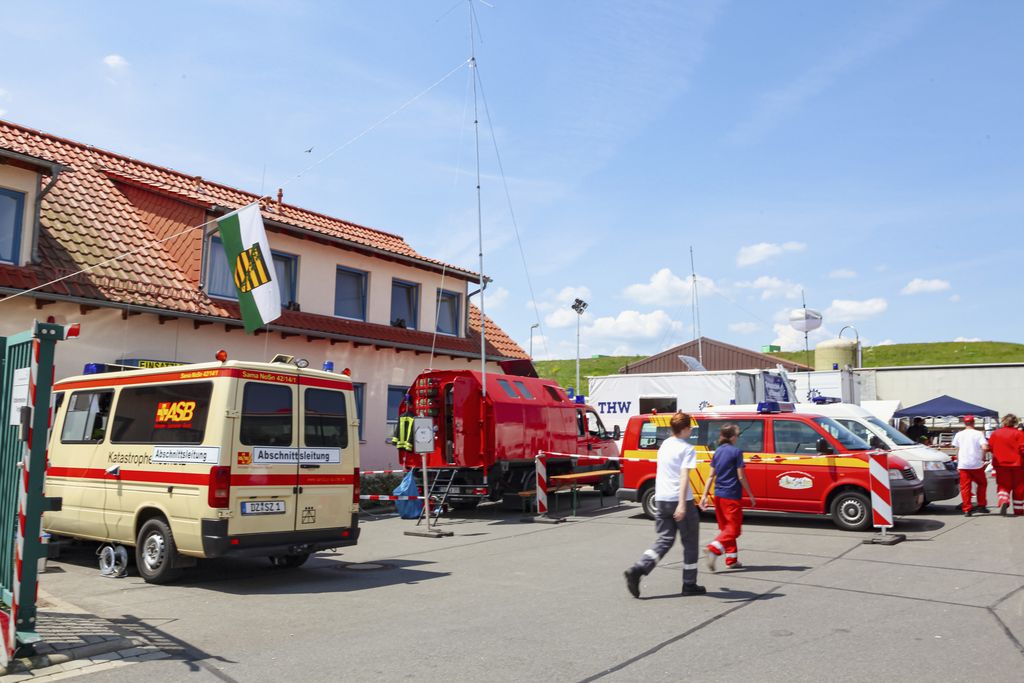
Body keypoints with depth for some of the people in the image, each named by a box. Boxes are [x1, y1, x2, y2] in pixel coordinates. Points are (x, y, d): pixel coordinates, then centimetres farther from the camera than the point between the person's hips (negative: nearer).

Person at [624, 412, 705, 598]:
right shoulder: (687, 449, -10)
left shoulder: (664, 445, 12)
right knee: (690, 543, 10)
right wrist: (682, 504, -26)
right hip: (679, 500, -6)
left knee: (664, 539, 9)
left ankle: (637, 570, -9)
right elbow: (684, 476, -20)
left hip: (661, 499, 6)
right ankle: (689, 584, 17)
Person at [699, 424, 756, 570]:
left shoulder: (717, 451, 8)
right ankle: (714, 549, -21)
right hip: (732, 496, -7)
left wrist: (705, 495, 10)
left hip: (718, 495, 7)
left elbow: (711, 476, 9)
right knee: (733, 528, -2)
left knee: (725, 527, 15)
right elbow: (741, 477, -10)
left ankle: (732, 559, 19)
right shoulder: (736, 452, -10)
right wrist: (751, 495, -2)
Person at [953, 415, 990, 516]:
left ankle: (967, 510, -2)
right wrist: (983, 457, 2)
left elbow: (957, 450, 9)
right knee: (982, 483, 19)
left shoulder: (959, 434, 6)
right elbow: (985, 447, -15)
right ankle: (981, 505, 19)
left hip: (963, 465, 1)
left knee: (965, 487, 2)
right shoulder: (978, 434, -2)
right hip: (977, 464, -1)